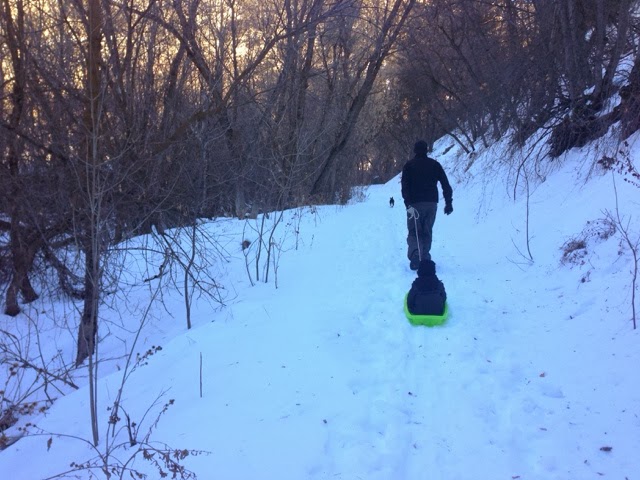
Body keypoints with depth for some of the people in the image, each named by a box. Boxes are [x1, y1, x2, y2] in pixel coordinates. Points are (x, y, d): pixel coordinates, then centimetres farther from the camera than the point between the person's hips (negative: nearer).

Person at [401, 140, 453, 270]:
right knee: (427, 232, 13)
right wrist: (448, 202, 8)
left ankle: (415, 256, -21)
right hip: (431, 203, 2)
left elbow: (405, 186, -9)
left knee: (413, 232, 2)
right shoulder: (435, 164, 8)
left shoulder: (409, 165, 2)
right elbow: (446, 185, 4)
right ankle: (425, 259, 8)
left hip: (415, 204, -2)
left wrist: (408, 203, -13)